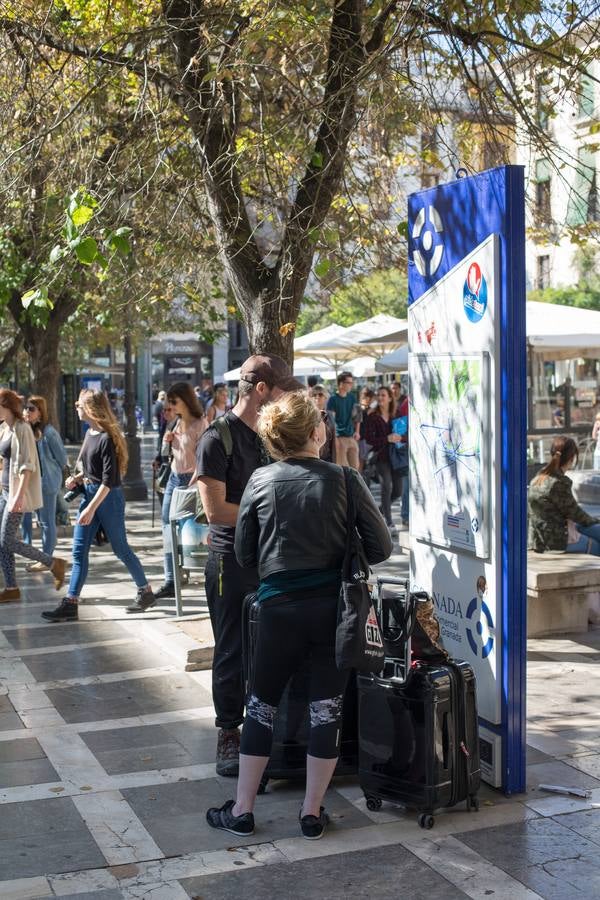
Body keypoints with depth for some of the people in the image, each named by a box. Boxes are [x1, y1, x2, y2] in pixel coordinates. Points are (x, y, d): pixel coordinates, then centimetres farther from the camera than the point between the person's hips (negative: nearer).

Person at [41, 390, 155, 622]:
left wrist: (92, 508, -23)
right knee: (79, 551, 2)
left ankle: (145, 591, 23)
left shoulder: (107, 438, -17)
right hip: (88, 494, 8)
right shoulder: (89, 433, 9)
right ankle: (70, 604, 1)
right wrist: (77, 478, 3)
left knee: (121, 549, 5)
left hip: (108, 498, -8)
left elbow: (109, 480, -20)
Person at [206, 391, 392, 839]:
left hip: (280, 605, 1)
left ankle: (242, 810, 20)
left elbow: (244, 554, 3)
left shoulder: (261, 481, -4)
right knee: (327, 708, 10)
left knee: (262, 705, 13)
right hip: (334, 605, -1)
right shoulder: (345, 480, -7)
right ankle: (313, 812, 17)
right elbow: (381, 547, -4)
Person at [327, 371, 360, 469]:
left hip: (352, 437, 6)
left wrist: (357, 432, 6)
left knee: (355, 467, 8)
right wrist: (335, 438, -17)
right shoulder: (333, 399, -7)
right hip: (340, 438, -6)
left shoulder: (352, 397, 9)